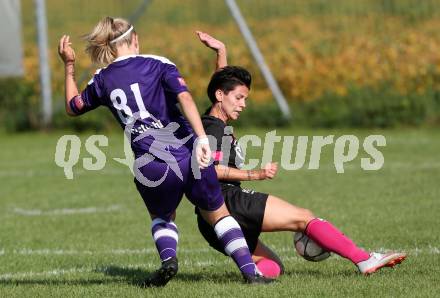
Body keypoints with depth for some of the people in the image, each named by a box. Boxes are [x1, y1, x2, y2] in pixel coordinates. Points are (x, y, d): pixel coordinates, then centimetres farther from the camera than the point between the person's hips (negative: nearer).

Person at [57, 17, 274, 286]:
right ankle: (250, 271, 5)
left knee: (162, 218, 28)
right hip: (189, 155, -1)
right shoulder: (157, 64, 3)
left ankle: (168, 257, -2)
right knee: (218, 214, 18)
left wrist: (69, 66, 34)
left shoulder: (102, 80, 9)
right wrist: (201, 138, -21)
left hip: (151, 168, 1)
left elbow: (72, 107, 27)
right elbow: (184, 97, -14)